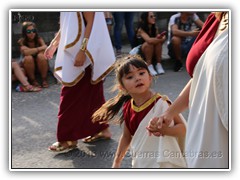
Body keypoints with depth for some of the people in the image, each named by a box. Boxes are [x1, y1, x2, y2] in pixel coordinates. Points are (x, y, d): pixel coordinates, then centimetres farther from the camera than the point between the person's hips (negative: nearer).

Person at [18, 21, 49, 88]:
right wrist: (39, 49, -27)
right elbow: (25, 52, -32)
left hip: (40, 64, 1)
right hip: (28, 65, -1)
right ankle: (32, 80, -16)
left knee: (41, 56, -30)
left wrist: (31, 50, -26)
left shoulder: (39, 39, -9)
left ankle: (44, 79, -16)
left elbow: (45, 48, -25)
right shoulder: (21, 41, -14)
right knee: (28, 58, -32)